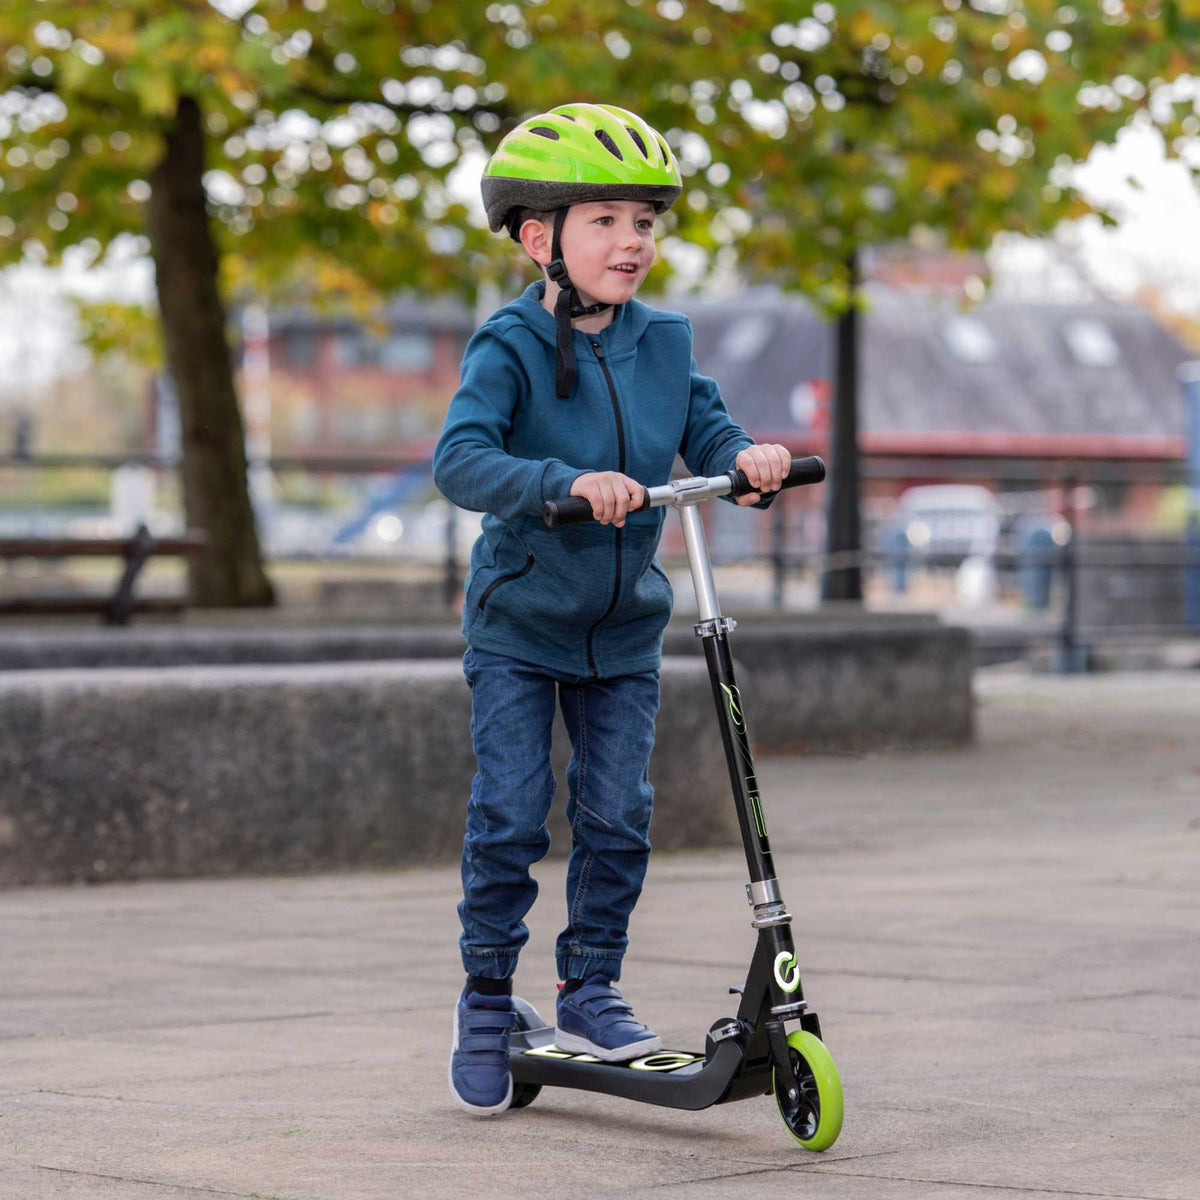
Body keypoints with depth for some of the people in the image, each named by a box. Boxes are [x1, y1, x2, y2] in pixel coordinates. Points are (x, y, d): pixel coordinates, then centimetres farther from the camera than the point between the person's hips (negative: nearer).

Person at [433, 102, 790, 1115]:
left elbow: (702, 428, 6)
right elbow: (460, 459, -26)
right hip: (520, 621, -4)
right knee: (510, 813, -3)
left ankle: (591, 989, 18)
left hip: (625, 624, 4)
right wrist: (567, 482, -40)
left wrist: (746, 455, -17)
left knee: (618, 813, 3)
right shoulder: (510, 348, -15)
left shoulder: (663, 342, 2)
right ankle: (487, 999, 12)